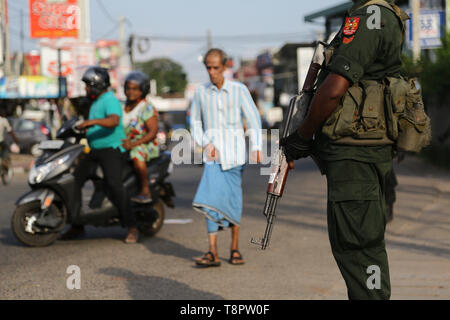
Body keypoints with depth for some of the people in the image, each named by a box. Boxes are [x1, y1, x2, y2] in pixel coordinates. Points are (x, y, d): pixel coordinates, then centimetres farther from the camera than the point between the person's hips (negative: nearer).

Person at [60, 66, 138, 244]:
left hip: (112, 150, -10)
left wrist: (92, 121, -45)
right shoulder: (96, 102, 20)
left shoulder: (110, 101, -12)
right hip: (94, 150, 10)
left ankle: (132, 228, -20)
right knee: (74, 181, 2)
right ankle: (77, 226, 11)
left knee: (114, 184, -25)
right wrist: (80, 128, 18)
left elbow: (114, 121, -32)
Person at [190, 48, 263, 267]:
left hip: (234, 152, -1)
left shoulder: (239, 90, 1)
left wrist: (256, 147, -12)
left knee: (234, 199, 3)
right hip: (213, 153, 1)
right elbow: (195, 121, 16)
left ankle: (235, 249, 15)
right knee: (211, 198, -11)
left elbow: (253, 119, -1)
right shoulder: (201, 92, 7)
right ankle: (213, 252, -14)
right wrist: (205, 143, 1)